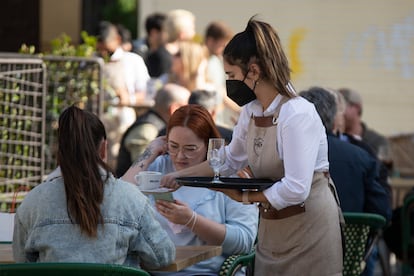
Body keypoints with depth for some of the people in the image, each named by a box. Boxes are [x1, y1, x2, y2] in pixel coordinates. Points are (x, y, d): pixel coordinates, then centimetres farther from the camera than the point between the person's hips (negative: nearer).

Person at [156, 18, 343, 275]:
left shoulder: (297, 114, -21)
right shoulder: (251, 112, 5)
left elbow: (295, 189, -26)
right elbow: (230, 159, 23)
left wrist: (245, 197, -15)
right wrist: (181, 175, 17)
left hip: (309, 228, -7)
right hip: (272, 229, 8)